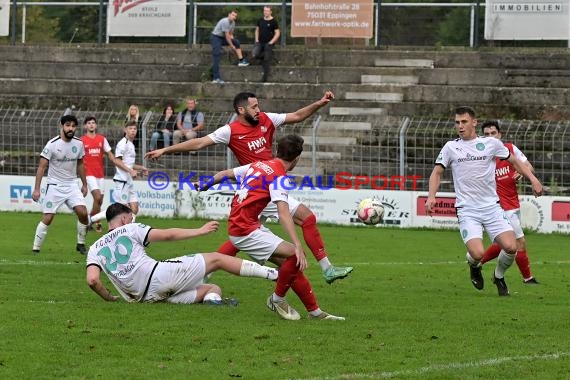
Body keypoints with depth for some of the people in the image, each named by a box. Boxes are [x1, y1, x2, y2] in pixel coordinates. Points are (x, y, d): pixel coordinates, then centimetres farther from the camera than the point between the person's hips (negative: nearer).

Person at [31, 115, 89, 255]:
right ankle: (35, 249, 3)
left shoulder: (78, 144, 1)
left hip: (72, 185, 4)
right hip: (54, 186, -4)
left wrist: (84, 184, 17)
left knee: (83, 213, -11)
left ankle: (81, 244, 7)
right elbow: (42, 167, -11)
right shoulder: (52, 144, -14)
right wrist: (36, 189, -15)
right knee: (47, 218, -8)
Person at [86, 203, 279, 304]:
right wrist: (200, 231, 5)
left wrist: (108, 298, 16)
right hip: (157, 275, -5)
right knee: (217, 259, 6)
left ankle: (212, 299, -20)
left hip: (146, 297, 5)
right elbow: (167, 235, -1)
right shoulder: (130, 229, 8)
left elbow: (92, 280, 1)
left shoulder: (95, 249, 18)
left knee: (213, 288, 19)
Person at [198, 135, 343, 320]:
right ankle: (277, 299, -1)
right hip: (245, 231, -10)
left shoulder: (259, 165, 13)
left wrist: (205, 185, 45)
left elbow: (225, 174, 25)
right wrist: (298, 246, -33)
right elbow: (283, 213, -26)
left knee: (291, 264, 6)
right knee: (294, 255, -20)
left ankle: (315, 311, 4)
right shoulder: (279, 176, -13)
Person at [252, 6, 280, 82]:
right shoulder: (260, 20, 8)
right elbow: (257, 30, 20)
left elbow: (277, 33, -6)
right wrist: (257, 40, 7)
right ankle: (263, 57, 15)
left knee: (267, 60, -2)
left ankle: (265, 77, 7)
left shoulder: (273, 22, -6)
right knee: (254, 54, -18)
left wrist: (271, 42, -13)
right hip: (260, 42, 4)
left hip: (268, 44, -4)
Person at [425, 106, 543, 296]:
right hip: (467, 210, -1)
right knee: (477, 253, -22)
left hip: (492, 207, 1)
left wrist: (532, 178, 5)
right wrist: (431, 196, -4)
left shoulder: (491, 144, 5)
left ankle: (499, 276, 18)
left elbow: (514, 161, 17)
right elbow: (437, 173, 12)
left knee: (511, 247, -16)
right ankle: (474, 267, 18)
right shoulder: (451, 147, 5)